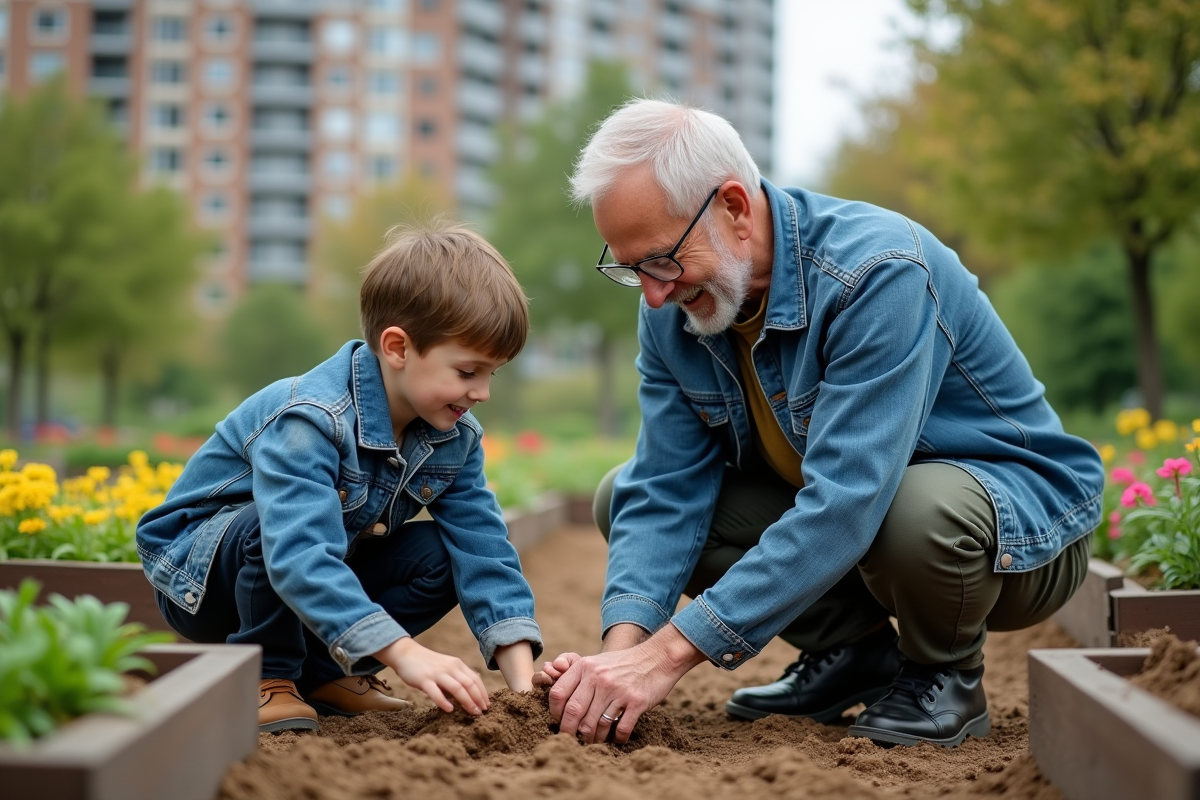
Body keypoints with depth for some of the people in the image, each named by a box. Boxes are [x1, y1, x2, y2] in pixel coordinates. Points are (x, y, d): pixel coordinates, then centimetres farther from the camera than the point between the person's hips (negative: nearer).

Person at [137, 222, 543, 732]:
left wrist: (522, 678, -28)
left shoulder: (454, 437, -10)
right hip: (198, 571, -6)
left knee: (439, 555, -15)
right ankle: (263, 679, -15)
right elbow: (299, 555, -46)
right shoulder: (308, 420, -34)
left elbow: (484, 551, -15)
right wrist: (404, 654, -54)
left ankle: (323, 672, -2)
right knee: (273, 523, -38)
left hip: (326, 575, 6)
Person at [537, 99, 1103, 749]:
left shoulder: (876, 272, -32)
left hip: (1023, 523, -6)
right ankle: (854, 652, 7)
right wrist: (623, 645, -28)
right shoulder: (672, 311, -9)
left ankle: (948, 678, -6)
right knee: (622, 495, -5)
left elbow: (846, 504, -39)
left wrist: (671, 651, -41)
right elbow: (664, 493, -10)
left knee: (920, 508, -41)